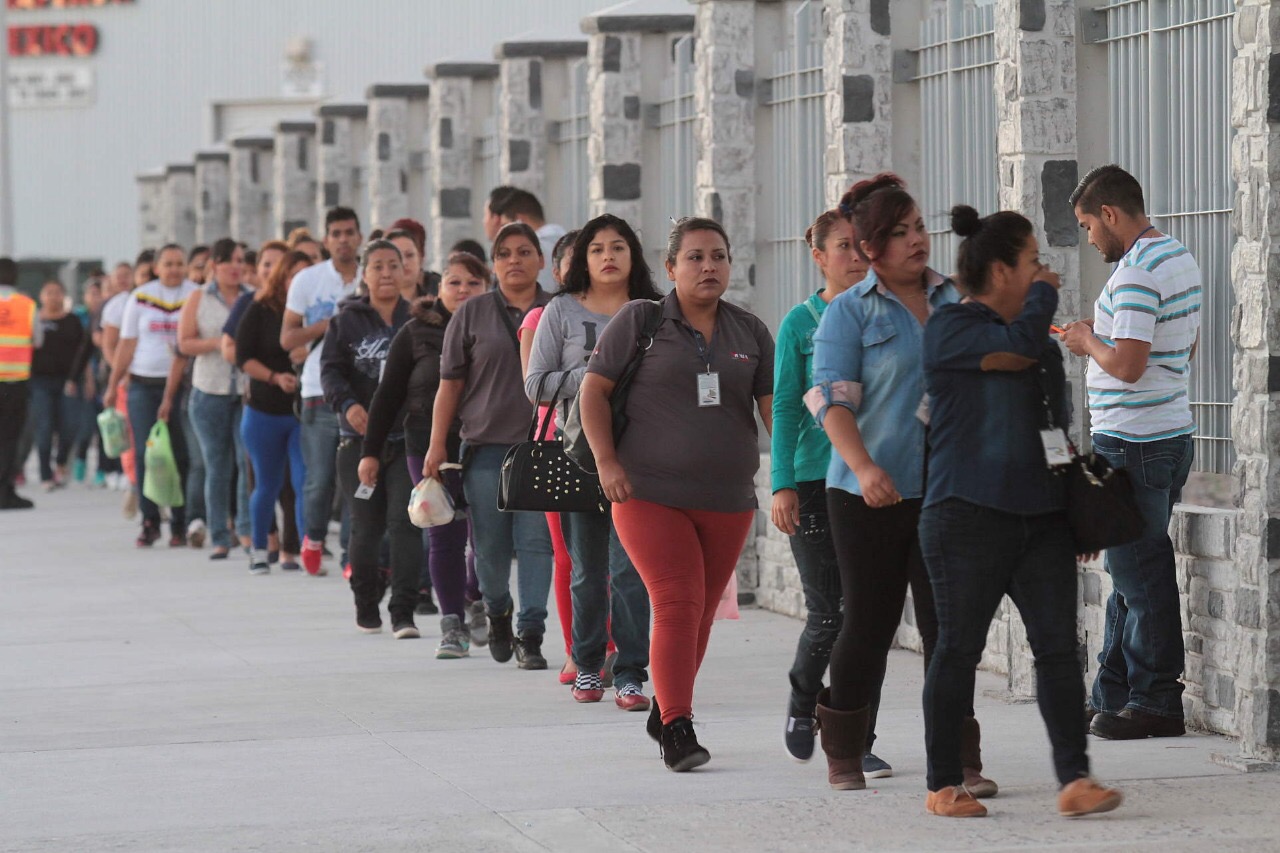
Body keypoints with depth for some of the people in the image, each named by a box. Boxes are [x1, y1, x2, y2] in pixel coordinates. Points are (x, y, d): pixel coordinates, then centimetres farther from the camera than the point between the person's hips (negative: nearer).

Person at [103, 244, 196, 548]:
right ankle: (149, 521, 3)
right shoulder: (140, 298, 8)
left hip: (181, 383, -1)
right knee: (145, 453, -4)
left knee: (180, 455, -2)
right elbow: (127, 344, 11)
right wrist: (113, 385, 7)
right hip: (143, 383, 1)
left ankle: (179, 525, 5)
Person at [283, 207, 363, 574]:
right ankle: (314, 536, 25)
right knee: (321, 479, -2)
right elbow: (287, 338, 4)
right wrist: (326, 325, -9)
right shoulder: (307, 280, 5)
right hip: (321, 393, -1)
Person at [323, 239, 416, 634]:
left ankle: (403, 611, -8)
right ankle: (366, 604, 26)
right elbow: (330, 369, 1)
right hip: (360, 438, 1)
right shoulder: (347, 320, 7)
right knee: (366, 527, 7)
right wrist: (348, 404, -17)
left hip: (408, 437, -1)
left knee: (405, 522, -10)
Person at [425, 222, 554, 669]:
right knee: (490, 545, 4)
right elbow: (450, 384, 7)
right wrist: (437, 445, 1)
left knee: (536, 541, -7)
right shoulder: (472, 314, 7)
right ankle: (497, 612, 31)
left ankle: (530, 635, -4)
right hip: (486, 444, 0)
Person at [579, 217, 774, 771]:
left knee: (701, 612, 9)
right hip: (650, 494, -4)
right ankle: (677, 728, -16)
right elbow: (594, 390, 2)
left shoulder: (750, 332, 10)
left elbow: (774, 406, 7)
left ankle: (665, 712, 26)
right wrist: (606, 461, -8)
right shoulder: (640, 321, 1)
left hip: (728, 499, 4)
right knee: (677, 602, -15)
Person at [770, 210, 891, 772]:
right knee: (828, 614, -2)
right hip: (816, 482, -2)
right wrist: (782, 485, -9)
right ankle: (801, 705, 27)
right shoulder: (801, 323, 0)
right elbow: (785, 408, -1)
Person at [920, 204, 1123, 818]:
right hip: (970, 518, -6)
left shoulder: (1044, 341, 19)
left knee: (1058, 646, -4)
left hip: (1041, 515, 6)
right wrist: (1045, 293, -2)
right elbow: (1019, 348, -21)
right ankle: (944, 785, 10)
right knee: (959, 649, 1)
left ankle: (1074, 780, -7)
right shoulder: (950, 328, -5)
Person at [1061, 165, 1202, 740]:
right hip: (1172, 431, 10)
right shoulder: (1181, 260, 12)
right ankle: (1113, 697, 22)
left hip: (1133, 444, -10)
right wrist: (1105, 335, 16)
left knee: (1141, 575, -3)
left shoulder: (1136, 273, -19)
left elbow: (1128, 365, -26)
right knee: (1130, 571, 15)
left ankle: (1156, 704, 3)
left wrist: (1089, 343, -6)